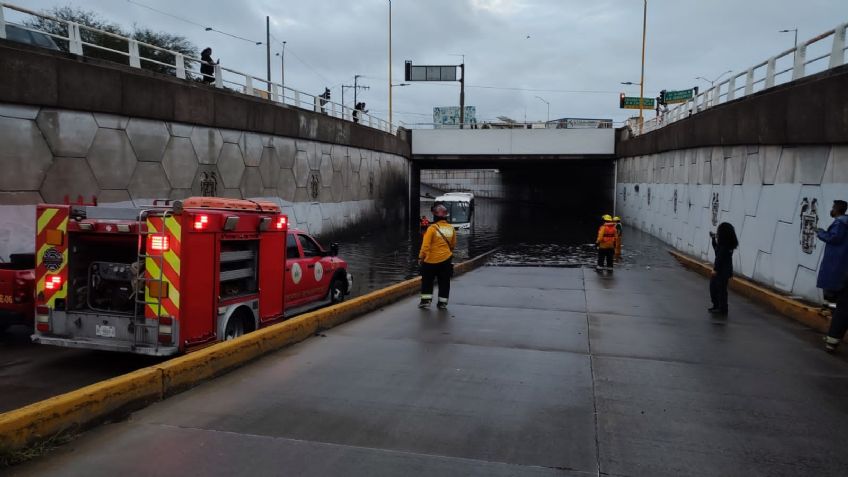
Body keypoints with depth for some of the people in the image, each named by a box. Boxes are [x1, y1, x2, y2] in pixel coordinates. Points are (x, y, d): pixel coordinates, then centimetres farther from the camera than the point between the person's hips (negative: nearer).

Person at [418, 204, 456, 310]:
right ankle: (442, 303, 15)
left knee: (427, 281, 12)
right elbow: (453, 245, 12)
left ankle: (426, 300, 10)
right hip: (446, 260, 4)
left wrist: (421, 257, -5)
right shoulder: (451, 228, 0)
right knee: (444, 282, 12)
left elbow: (425, 245, -17)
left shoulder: (432, 228, -16)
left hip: (431, 260, -4)